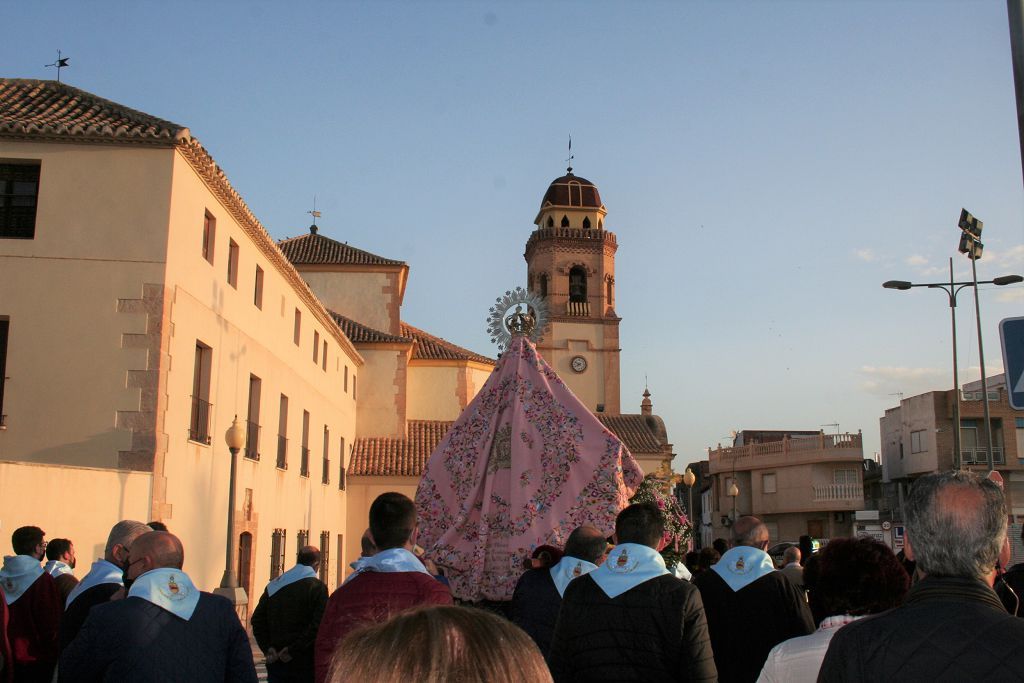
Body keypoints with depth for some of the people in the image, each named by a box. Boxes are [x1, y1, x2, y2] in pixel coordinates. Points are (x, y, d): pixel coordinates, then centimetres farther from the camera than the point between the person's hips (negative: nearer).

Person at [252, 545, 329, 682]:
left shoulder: (273, 586, 10)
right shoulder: (317, 587, -8)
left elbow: (257, 620, 7)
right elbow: (317, 625, -19)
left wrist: (267, 648, 0)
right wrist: (293, 650, -14)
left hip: (275, 661, 5)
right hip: (304, 665, -5)